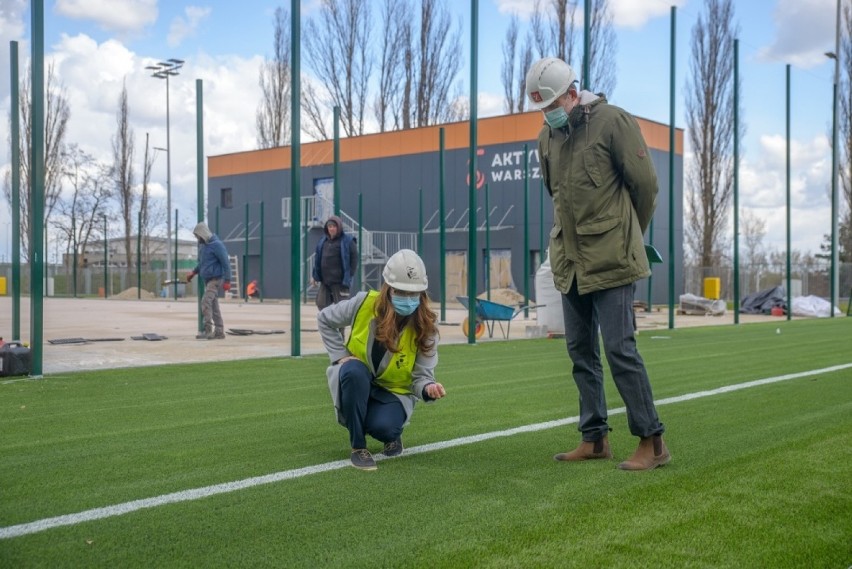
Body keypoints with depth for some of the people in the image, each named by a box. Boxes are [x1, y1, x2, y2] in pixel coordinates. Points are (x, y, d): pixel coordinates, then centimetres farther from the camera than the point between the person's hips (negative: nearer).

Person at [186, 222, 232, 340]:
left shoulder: (216, 245, -13)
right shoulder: (202, 245, 14)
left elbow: (225, 263, -15)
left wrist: (227, 281, -17)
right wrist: (194, 272, 15)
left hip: (215, 279, -9)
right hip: (207, 279, 9)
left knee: (206, 303, -16)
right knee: (214, 306, 9)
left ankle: (208, 331, -16)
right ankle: (219, 332, 13)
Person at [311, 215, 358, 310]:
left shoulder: (348, 241, -6)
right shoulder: (324, 241, 12)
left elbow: (354, 259, -9)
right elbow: (318, 258, 17)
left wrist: (349, 276, -14)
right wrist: (314, 275, 13)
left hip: (340, 281, -6)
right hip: (325, 280, 6)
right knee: (321, 303, 6)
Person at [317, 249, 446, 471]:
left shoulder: (425, 326, -16)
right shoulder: (365, 303, -16)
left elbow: (421, 376, -15)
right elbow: (324, 320, 1)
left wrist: (428, 388, -38)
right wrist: (340, 355, -10)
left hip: (394, 391, -1)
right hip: (356, 383, 1)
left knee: (382, 426, -34)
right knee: (354, 370, -37)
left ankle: (393, 435, 9)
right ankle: (358, 448, -20)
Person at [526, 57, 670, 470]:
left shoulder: (613, 122, -9)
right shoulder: (547, 137, 11)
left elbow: (645, 184, -5)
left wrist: (627, 235, 7)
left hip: (611, 261, -7)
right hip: (569, 262, 7)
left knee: (619, 349, -8)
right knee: (580, 352, 10)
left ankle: (652, 441, 3)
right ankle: (594, 438, 20)